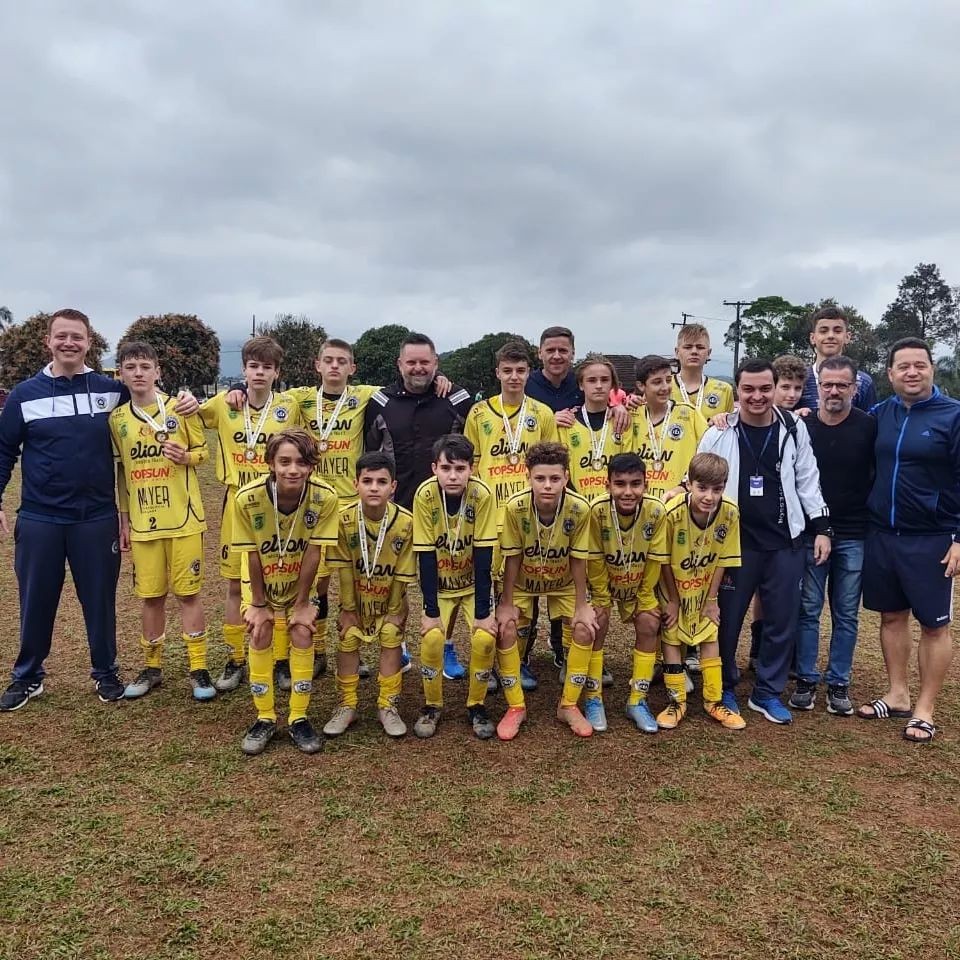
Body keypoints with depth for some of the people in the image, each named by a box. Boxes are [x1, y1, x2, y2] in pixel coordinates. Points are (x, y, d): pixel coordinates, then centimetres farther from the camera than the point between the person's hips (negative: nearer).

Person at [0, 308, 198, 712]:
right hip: (39, 519, 0)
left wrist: (184, 402, -6)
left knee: (100, 601, 9)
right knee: (35, 602, 11)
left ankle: (105, 673, 26)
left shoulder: (111, 390, 1)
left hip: (97, 519, 0)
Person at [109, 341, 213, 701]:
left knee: (188, 593, 2)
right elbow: (121, 472, 11)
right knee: (150, 595, 10)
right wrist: (123, 520, 10)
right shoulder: (117, 419, 6)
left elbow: (203, 450, 5)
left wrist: (186, 457, -18)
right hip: (143, 522, 3)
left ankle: (198, 669, 12)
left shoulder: (180, 408, -3)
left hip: (183, 518, -3)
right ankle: (152, 668, 24)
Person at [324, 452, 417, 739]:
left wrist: (394, 610, -7)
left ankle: (388, 706, 13)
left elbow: (403, 573, -16)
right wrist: (348, 608, -9)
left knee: (391, 640, -2)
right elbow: (344, 568, -16)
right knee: (348, 640, 0)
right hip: (355, 596, 1)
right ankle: (346, 707, 14)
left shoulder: (406, 522, -27)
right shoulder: (345, 519, -25)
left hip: (389, 597, -1)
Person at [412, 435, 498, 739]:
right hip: (438, 585, 0)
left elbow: (483, 557, -21)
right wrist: (431, 610, -18)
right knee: (432, 638, -20)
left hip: (474, 584, 0)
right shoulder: (425, 495, -23)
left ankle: (476, 706, 5)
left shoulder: (483, 494, -24)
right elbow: (425, 557, -18)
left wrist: (483, 612, -20)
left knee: (485, 638, -19)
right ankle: (432, 706, 6)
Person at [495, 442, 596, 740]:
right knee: (504, 629, -19)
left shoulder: (580, 509, -29)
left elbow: (578, 560, -17)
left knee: (585, 628, -16)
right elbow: (512, 559, -19)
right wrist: (506, 604, -14)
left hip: (563, 584, 1)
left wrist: (581, 606, -13)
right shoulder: (515, 507, -30)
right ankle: (516, 707, 1)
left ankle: (568, 705, 4)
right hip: (522, 584, 0)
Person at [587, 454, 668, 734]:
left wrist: (644, 597, -7)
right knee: (597, 623, -18)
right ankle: (593, 699, -2)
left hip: (639, 583, 2)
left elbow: (655, 560, -14)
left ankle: (637, 701, 6)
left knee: (649, 624, -10)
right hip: (603, 581, -2)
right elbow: (595, 561, -20)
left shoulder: (656, 511, -27)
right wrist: (602, 600, -16)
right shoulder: (597, 510, -32)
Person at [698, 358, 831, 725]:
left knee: (783, 621, 9)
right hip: (735, 543, -2)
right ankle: (724, 689, 26)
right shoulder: (720, 433, -7)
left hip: (785, 544, 2)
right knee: (727, 620, 6)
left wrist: (822, 527, 6)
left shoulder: (794, 429, 0)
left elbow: (807, 481, 8)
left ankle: (767, 692, 25)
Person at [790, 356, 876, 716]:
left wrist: (871, 515, -4)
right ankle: (806, 679, 17)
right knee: (808, 610, 6)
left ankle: (838, 683, 19)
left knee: (846, 614, 8)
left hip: (854, 537, 0)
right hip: (809, 534, 0)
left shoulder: (869, 426, -3)